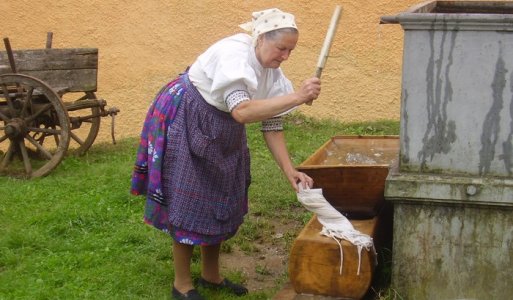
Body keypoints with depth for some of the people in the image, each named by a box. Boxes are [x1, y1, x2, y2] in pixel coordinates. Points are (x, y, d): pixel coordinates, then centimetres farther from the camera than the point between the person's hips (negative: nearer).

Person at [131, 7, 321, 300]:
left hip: (221, 132, 8)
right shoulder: (234, 54, -30)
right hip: (184, 122, -8)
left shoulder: (272, 71, -6)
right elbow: (242, 111, -43)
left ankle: (211, 275, 27)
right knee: (188, 202, -3)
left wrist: (290, 171, -14)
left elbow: (272, 125, -4)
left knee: (220, 201, 12)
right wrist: (296, 97, -47)